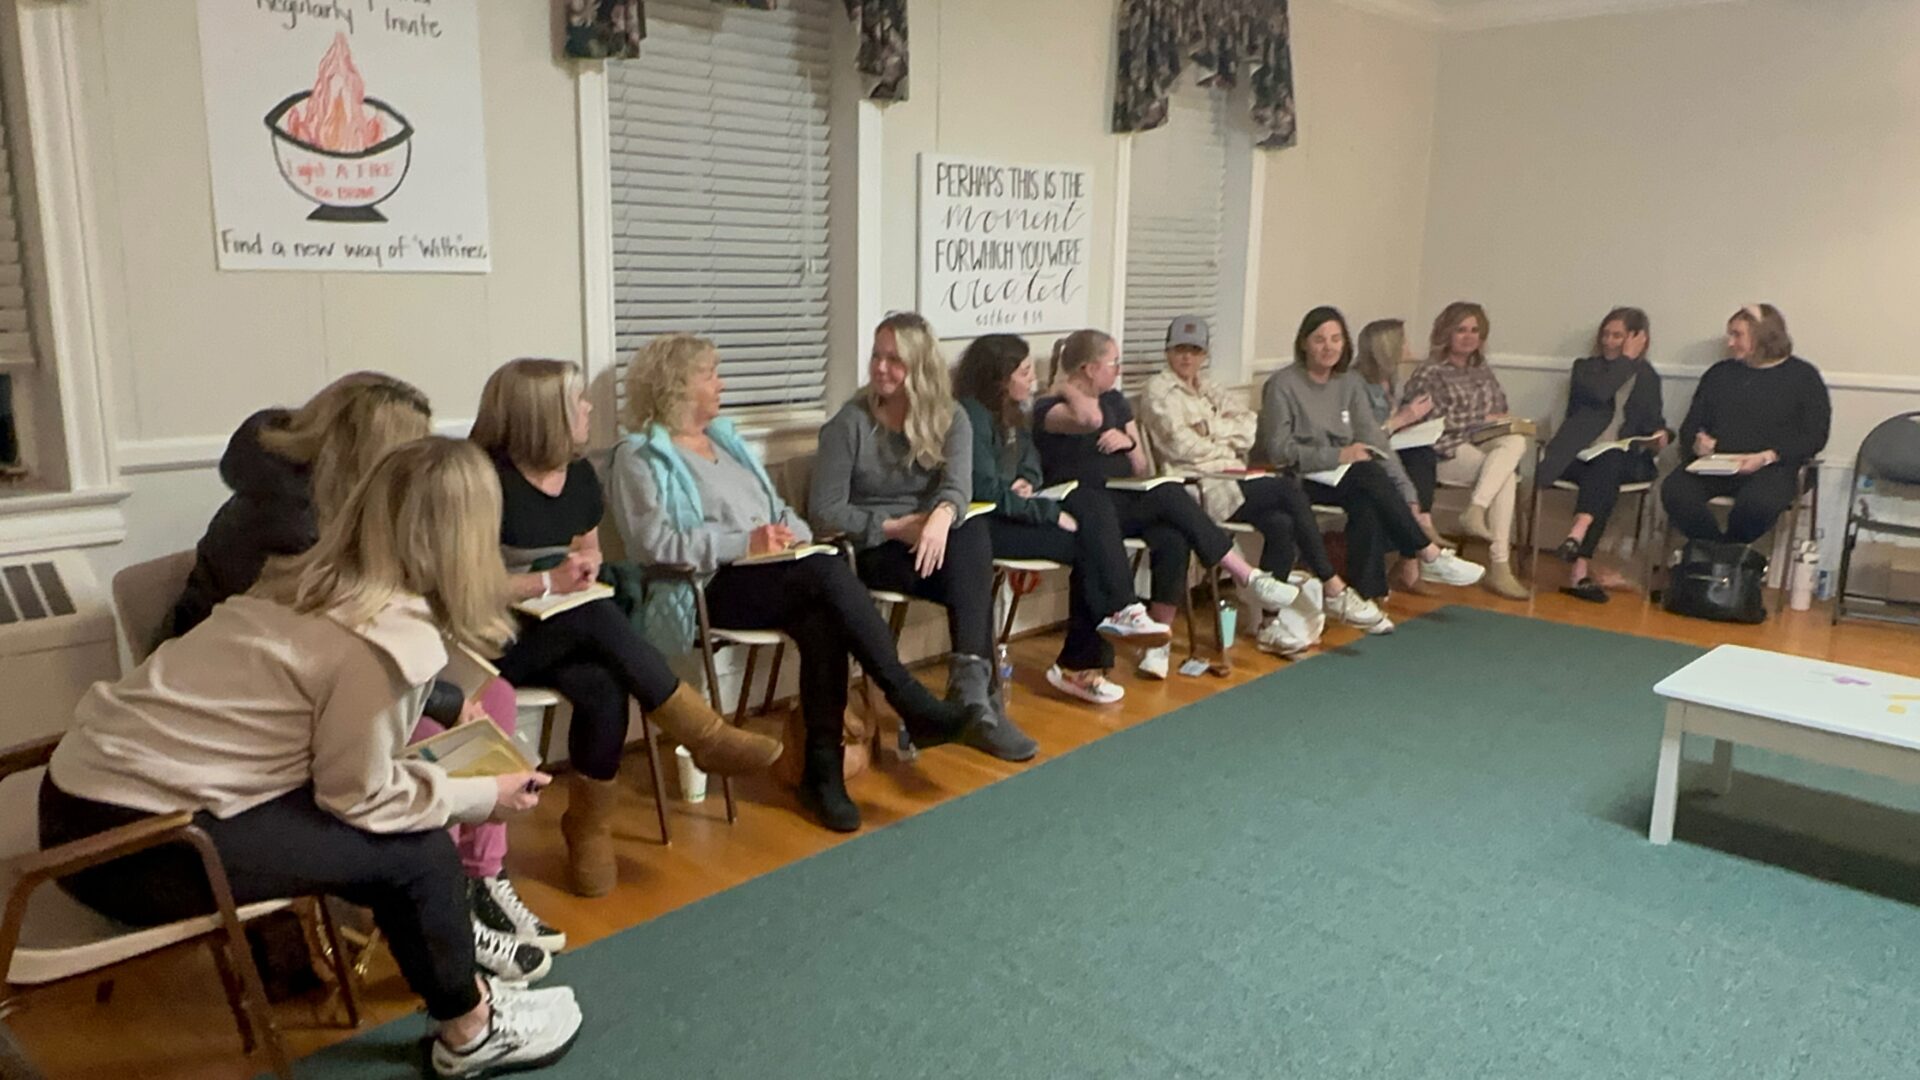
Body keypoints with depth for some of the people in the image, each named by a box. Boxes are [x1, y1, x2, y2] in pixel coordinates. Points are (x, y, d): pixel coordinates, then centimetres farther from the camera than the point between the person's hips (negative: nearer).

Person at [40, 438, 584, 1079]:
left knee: (399, 825, 11)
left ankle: (446, 941, 29)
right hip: (133, 842, -9)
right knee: (417, 850, -2)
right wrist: (481, 797, 0)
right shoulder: (389, 641, -21)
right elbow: (361, 797, -11)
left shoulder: (316, 581, 6)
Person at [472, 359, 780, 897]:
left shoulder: (579, 475, 7)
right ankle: (708, 738, -27)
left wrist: (586, 565, -2)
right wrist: (550, 582, -22)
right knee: (599, 619, -33)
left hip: (567, 633, 6)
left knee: (604, 690, -27)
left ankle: (589, 830, -9)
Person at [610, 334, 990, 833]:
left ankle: (824, 768, -24)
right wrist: (744, 542, -18)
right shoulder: (639, 456, 2)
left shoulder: (725, 435, 25)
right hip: (711, 588, -6)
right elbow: (654, 542, -12)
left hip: (778, 575, 7)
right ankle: (921, 710, -29)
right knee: (828, 571, -32)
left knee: (822, 620, -30)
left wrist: (794, 535, 1)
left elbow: (778, 508, 25)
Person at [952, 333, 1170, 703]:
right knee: (1085, 543, -21)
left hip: (1013, 510, 9)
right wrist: (1051, 512, -18)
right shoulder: (972, 416, -16)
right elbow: (986, 492, -21)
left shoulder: (1009, 412, 14)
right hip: (984, 524, -9)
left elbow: (1031, 463, 23)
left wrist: (1025, 483, -2)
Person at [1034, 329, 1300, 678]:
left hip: (1125, 502, 7)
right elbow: (1090, 419, -30)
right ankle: (1249, 579, -21)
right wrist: (1066, 386, -11)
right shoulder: (1048, 409, -5)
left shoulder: (1115, 401, 18)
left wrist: (1129, 443, -3)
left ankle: (1157, 641, -22)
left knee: (1173, 541, -28)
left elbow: (1140, 469, 18)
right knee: (1170, 495, -29)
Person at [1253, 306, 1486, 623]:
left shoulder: (1350, 384, 9)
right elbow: (1278, 450, -15)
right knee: (1369, 475, -29)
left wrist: (1408, 494, -10)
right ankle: (1429, 555, -18)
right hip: (1294, 479, -5)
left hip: (1343, 478, 5)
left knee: (1367, 505, -30)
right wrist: (1339, 455, -21)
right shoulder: (1282, 385, -9)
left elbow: (1376, 442, 2)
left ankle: (1368, 597, -25)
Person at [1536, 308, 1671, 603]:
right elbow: (1599, 392, -7)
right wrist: (1627, 359, -1)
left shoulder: (1648, 377, 23)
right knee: (1604, 474, -35)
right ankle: (1582, 569, -47)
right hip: (1578, 456, -1)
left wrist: (1661, 436, 0)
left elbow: (1655, 421, 23)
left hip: (1623, 458, 1)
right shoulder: (1585, 367, 17)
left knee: (1607, 464, -36)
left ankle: (1576, 535, -55)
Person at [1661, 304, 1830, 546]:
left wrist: (1767, 457, -14)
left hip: (1771, 466, -3)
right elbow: (1690, 425, 20)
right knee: (1674, 491, -30)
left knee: (1758, 502, -38)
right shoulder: (1719, 374, 23)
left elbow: (1814, 436, 2)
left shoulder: (1803, 376, 11)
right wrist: (1697, 441, -6)